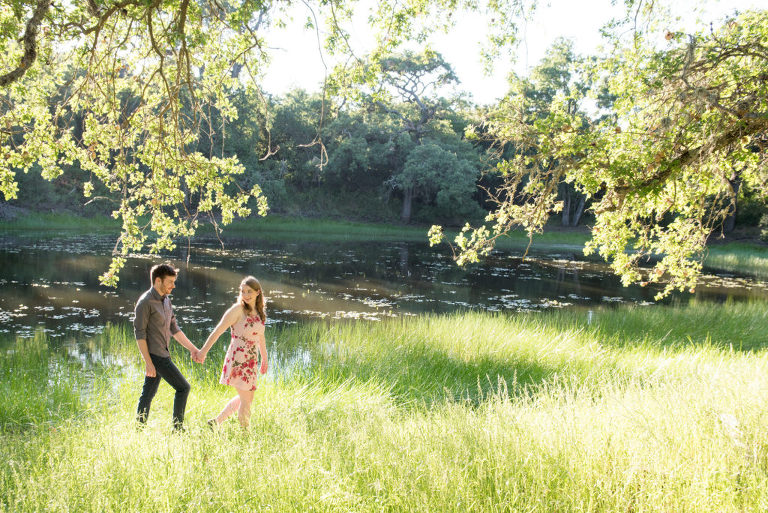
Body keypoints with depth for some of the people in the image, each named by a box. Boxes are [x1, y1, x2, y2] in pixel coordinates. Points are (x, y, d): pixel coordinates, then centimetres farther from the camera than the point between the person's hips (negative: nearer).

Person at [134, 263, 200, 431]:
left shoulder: (166, 300, 14)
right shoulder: (145, 302, -13)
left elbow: (174, 329, 19)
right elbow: (139, 333, -15)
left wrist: (192, 348, 14)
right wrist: (148, 362, -19)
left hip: (162, 354, 8)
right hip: (154, 355, -8)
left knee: (148, 393, 12)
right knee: (183, 387, -6)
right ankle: (178, 427, 2)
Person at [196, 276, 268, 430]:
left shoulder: (259, 312, 10)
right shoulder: (238, 310, -12)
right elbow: (218, 331, -13)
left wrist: (264, 359, 26)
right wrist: (203, 351, -15)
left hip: (251, 362, 8)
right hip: (238, 359, -8)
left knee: (246, 398, 19)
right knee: (246, 400, -1)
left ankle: (216, 422, 28)